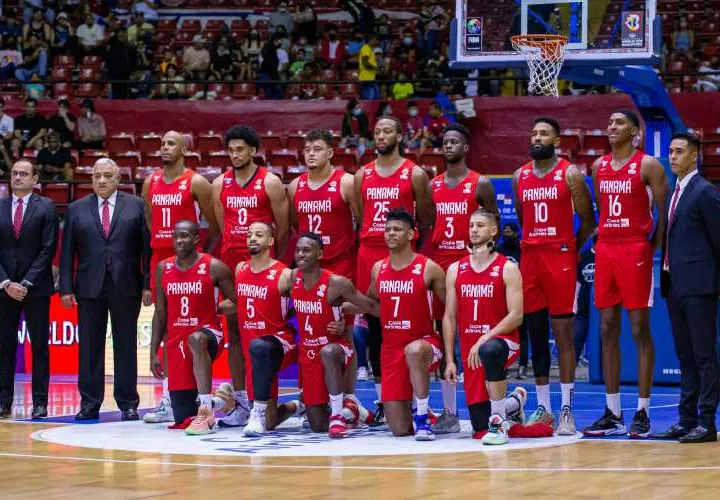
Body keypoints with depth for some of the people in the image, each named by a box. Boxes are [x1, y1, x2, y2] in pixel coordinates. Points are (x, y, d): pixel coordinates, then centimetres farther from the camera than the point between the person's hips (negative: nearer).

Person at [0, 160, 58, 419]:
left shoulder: (46, 207, 1)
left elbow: (48, 249, -5)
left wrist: (27, 283, -11)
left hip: (36, 288, -2)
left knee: (40, 346, 1)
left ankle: (40, 403, 3)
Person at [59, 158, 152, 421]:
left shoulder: (136, 206, 5)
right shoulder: (76, 209, 9)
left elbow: (147, 247, 2)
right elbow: (67, 252, 7)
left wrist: (147, 285, -4)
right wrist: (66, 288, -1)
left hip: (126, 288, -1)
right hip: (89, 288, 1)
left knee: (126, 346, 3)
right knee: (90, 347, 2)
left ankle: (128, 404, 8)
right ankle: (89, 404, 7)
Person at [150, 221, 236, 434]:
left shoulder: (214, 268, -7)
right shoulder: (163, 269, 5)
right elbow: (160, 313, 11)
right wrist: (153, 352, 8)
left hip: (207, 333, -4)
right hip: (176, 341, 4)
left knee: (196, 340, -44)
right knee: (183, 418, 1)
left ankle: (206, 411, -45)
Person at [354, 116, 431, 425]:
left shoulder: (414, 174, 0)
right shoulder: (362, 176, 12)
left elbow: (424, 222, 4)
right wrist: (368, 247, 11)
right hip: (369, 254, 4)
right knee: (374, 327, 5)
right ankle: (381, 400, 10)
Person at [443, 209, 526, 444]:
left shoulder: (508, 268, -4)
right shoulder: (455, 270, 9)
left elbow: (516, 316, -12)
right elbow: (449, 317, 9)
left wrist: (484, 340, -23)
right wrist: (450, 360, 2)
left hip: (503, 342, -4)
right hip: (470, 352, 5)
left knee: (489, 351, -44)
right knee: (480, 425, 0)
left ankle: (499, 423, -32)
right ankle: (514, 403, 36)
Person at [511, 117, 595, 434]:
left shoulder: (570, 174, -3)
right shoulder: (519, 177, 11)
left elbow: (587, 220, 0)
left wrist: (571, 250, 0)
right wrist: (531, 246, 14)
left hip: (560, 258, -5)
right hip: (529, 259, 5)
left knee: (563, 333, -5)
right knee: (536, 333, 7)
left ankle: (566, 410, -5)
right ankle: (543, 407, 13)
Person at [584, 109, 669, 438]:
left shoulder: (648, 166, -5)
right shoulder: (599, 167, 13)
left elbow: (664, 213, -6)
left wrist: (653, 248, -10)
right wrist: (601, 239, 11)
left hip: (635, 250, -6)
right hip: (605, 250, 6)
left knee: (640, 331, -4)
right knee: (608, 330, 6)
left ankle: (643, 413, -1)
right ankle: (612, 414, 11)